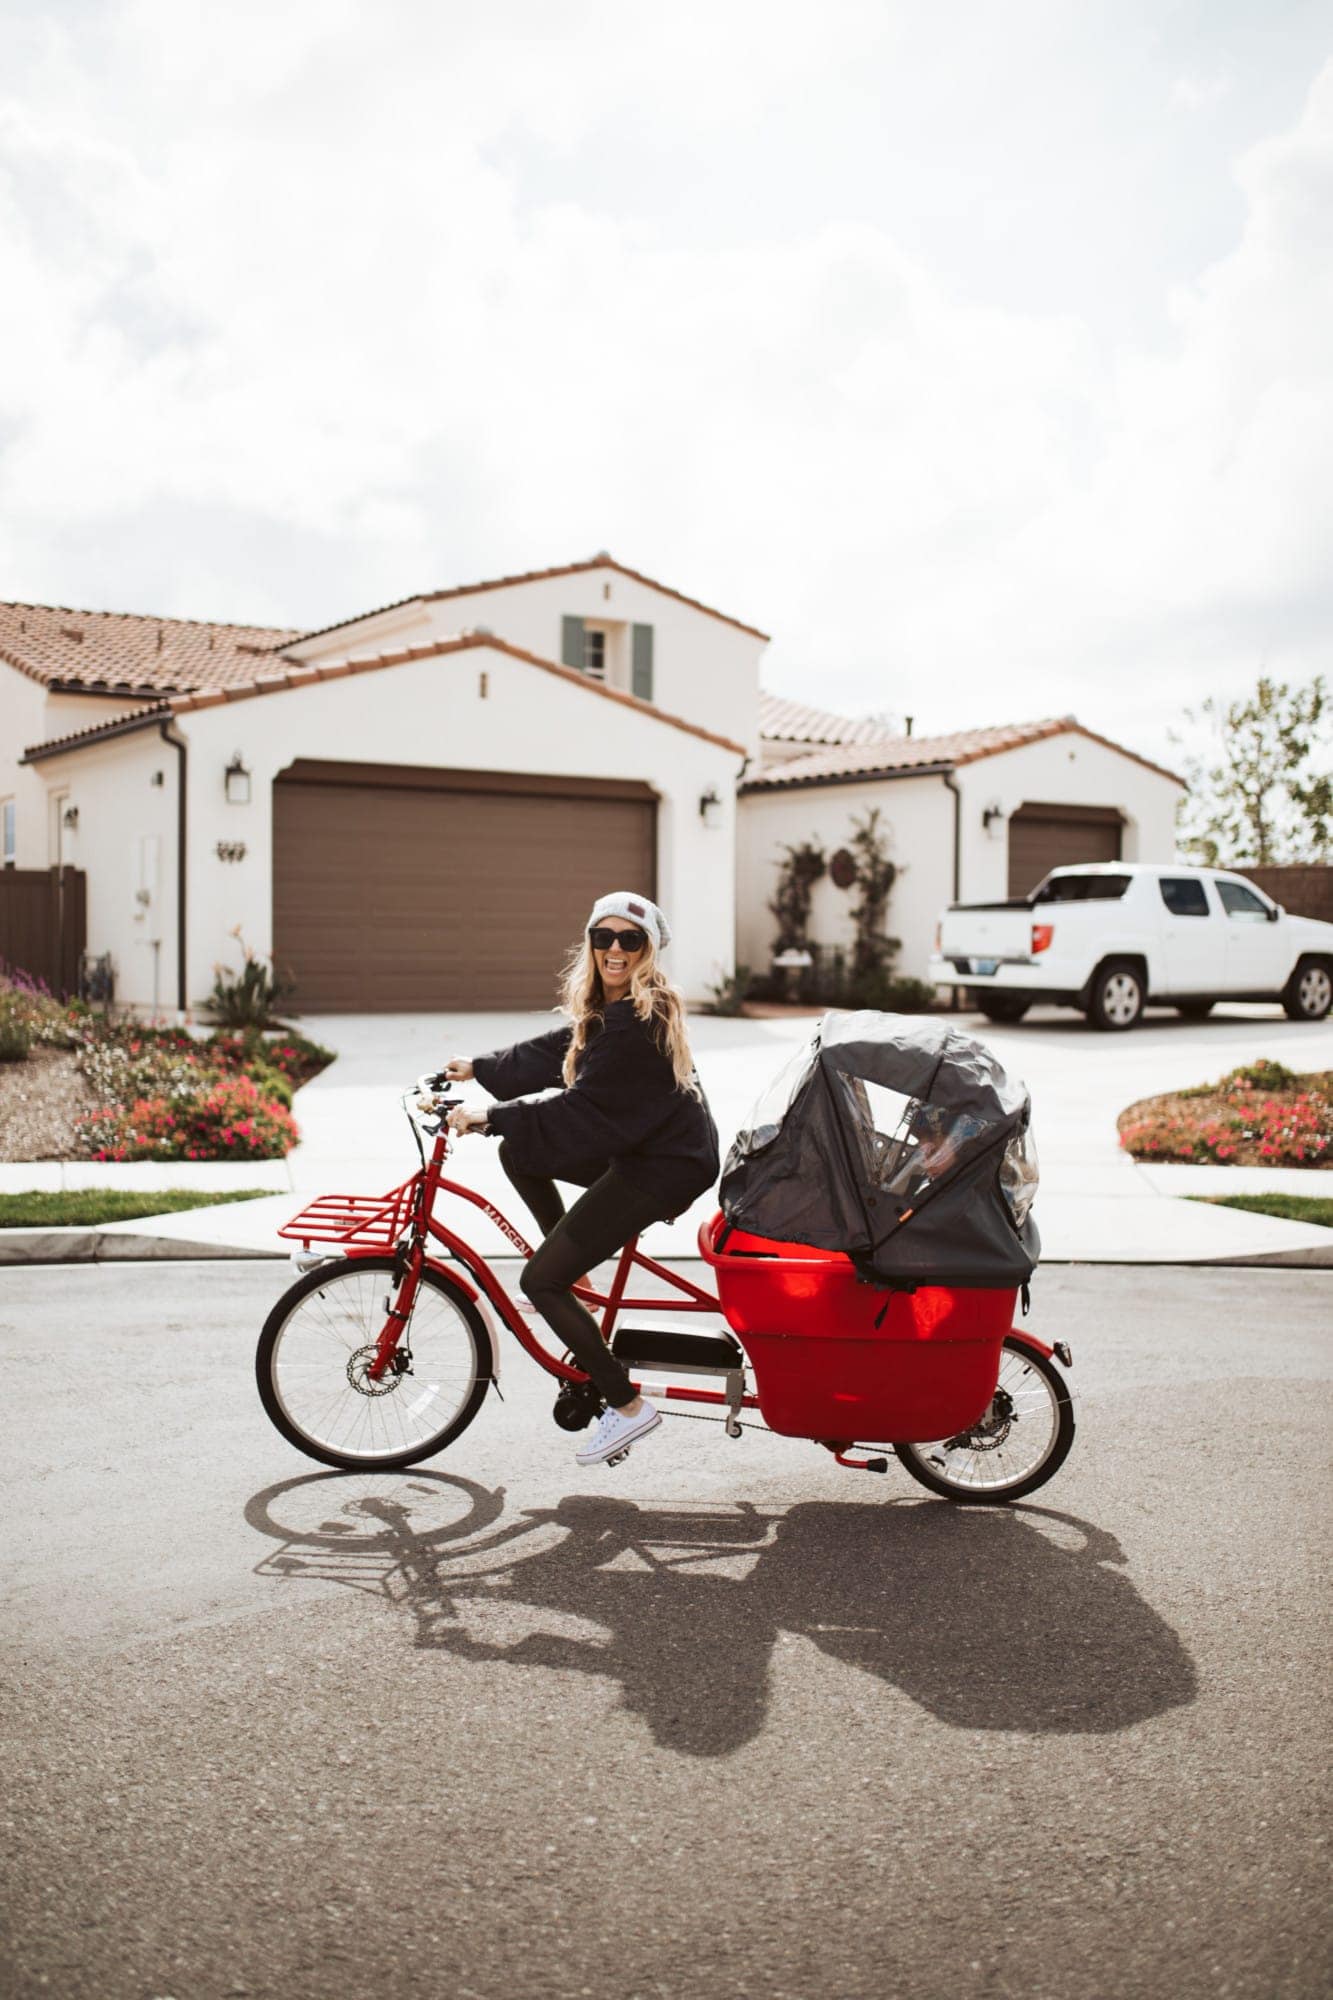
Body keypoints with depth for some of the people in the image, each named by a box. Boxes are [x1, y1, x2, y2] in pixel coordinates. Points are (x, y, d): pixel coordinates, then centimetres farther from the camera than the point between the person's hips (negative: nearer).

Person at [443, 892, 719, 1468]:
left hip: (662, 1168, -10)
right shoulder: (610, 1007, 8)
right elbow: (552, 1053, 20)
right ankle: (573, 1271, 21)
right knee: (518, 1152, 16)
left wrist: (490, 1117, -21)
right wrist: (478, 1068, 22)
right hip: (635, 1145, 10)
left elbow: (583, 1111, -25)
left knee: (539, 1281, -8)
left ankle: (626, 1406, -1)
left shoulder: (639, 1020, -24)